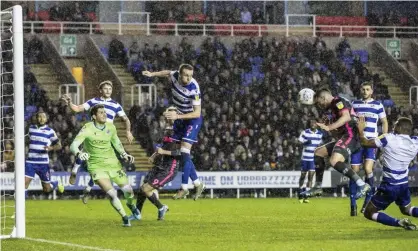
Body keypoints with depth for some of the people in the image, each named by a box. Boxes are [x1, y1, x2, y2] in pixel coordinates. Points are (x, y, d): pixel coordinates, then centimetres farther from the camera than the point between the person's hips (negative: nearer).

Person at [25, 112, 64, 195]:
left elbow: (59, 145, -2)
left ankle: (57, 184, 43)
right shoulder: (31, 128, 7)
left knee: (47, 189, 9)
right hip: (30, 162, 2)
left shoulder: (50, 131, -3)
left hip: (43, 163, -2)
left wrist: (51, 148, -22)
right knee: (24, 182, -16)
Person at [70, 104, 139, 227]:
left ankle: (130, 204, 39)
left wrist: (124, 154, 5)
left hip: (113, 163, 4)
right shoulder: (87, 129, -18)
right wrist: (79, 153, -46)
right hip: (96, 166, -4)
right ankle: (124, 217, 3)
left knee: (127, 189, 2)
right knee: (112, 193, -18)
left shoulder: (111, 127, -3)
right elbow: (73, 145, -25)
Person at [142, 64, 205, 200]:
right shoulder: (174, 76, -13)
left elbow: (197, 113, -28)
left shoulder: (194, 88, -29)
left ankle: (184, 188, -10)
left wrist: (177, 116, -35)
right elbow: (167, 73, 15)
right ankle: (198, 184, 13)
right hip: (179, 118, 7)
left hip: (192, 119, -7)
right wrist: (152, 74, 7)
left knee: (184, 152, -16)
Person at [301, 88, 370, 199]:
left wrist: (328, 127, -29)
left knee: (334, 161, -30)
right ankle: (318, 187, 20)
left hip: (350, 136, -11)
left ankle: (362, 185, -29)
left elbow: (346, 117, -25)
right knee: (318, 152, 19)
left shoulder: (338, 102, -6)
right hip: (343, 137, 11)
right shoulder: (330, 109, 24)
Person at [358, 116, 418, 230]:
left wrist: (361, 130, 10)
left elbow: (365, 142, -6)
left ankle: (399, 222, -14)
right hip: (404, 185, 5)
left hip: (389, 186, -5)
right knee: (406, 209, 31)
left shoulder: (388, 138, -16)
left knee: (369, 213, 6)